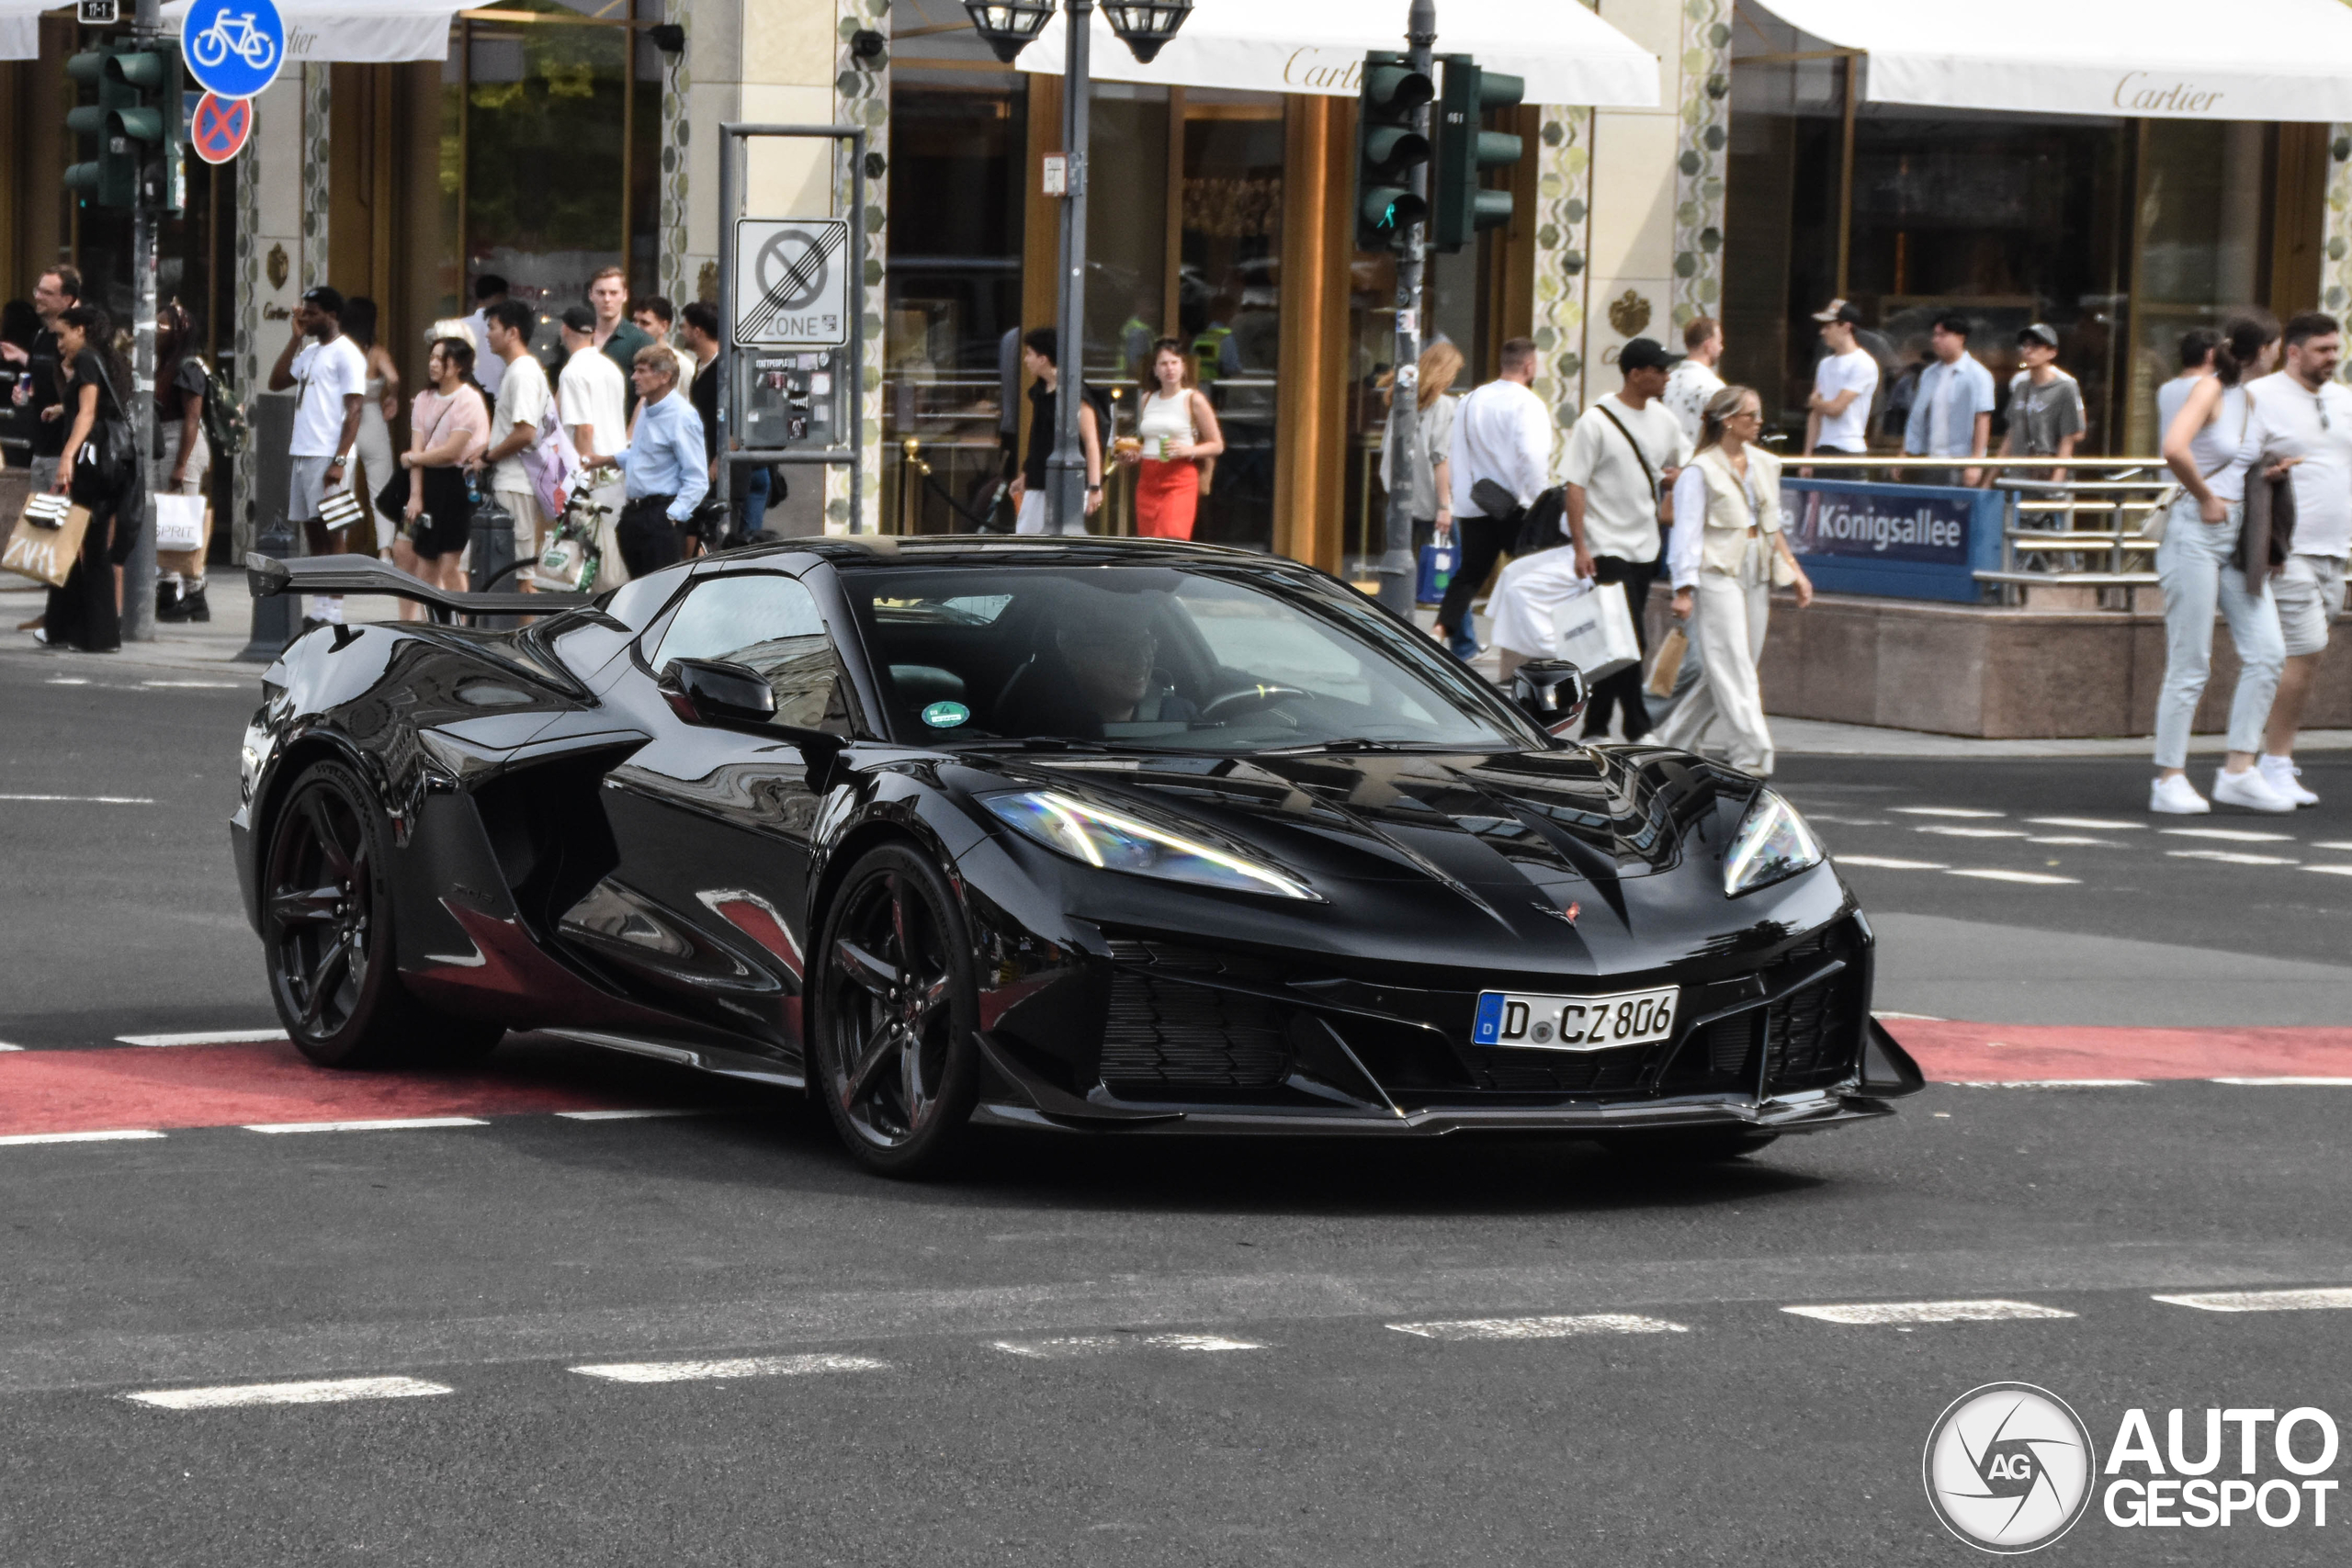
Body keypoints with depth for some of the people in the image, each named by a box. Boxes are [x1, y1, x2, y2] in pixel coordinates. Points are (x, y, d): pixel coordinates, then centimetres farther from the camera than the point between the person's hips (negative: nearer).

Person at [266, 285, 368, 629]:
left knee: (332, 534, -7)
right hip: (303, 455, 8)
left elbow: (353, 411, -12)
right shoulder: (309, 352, 18)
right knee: (313, 533, 7)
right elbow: (276, 382, 15)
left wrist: (340, 461, -20)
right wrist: (296, 337, 12)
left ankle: (333, 614, -7)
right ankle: (319, 612, 10)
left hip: (328, 457, -8)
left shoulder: (346, 354, -7)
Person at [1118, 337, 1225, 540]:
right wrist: (1132, 456, 8)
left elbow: (1217, 445, 1)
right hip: (1148, 480, 5)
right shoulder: (1147, 400, 16)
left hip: (1180, 481, -5)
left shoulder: (1193, 400, 1)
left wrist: (1186, 450, -15)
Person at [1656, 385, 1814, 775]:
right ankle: (1752, 754, -13)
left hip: (1755, 576, 7)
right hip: (1717, 577, -7)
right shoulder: (1701, 471, -5)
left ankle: (1676, 740, 19)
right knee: (1732, 669, -11)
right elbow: (1687, 533, -7)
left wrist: (1792, 571, 15)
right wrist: (1684, 590, -12)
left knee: (1728, 672, 6)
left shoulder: (1765, 465, 14)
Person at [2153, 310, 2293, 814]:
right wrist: (2206, 499, -15)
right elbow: (2174, 449, -28)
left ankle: (2239, 772, 4)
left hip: (2239, 536, 8)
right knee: (2190, 663, -4)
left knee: (2267, 651, -1)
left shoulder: (2250, 398, 14)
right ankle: (2170, 780, 3)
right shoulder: (2210, 390, -10)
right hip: (2197, 532, -8)